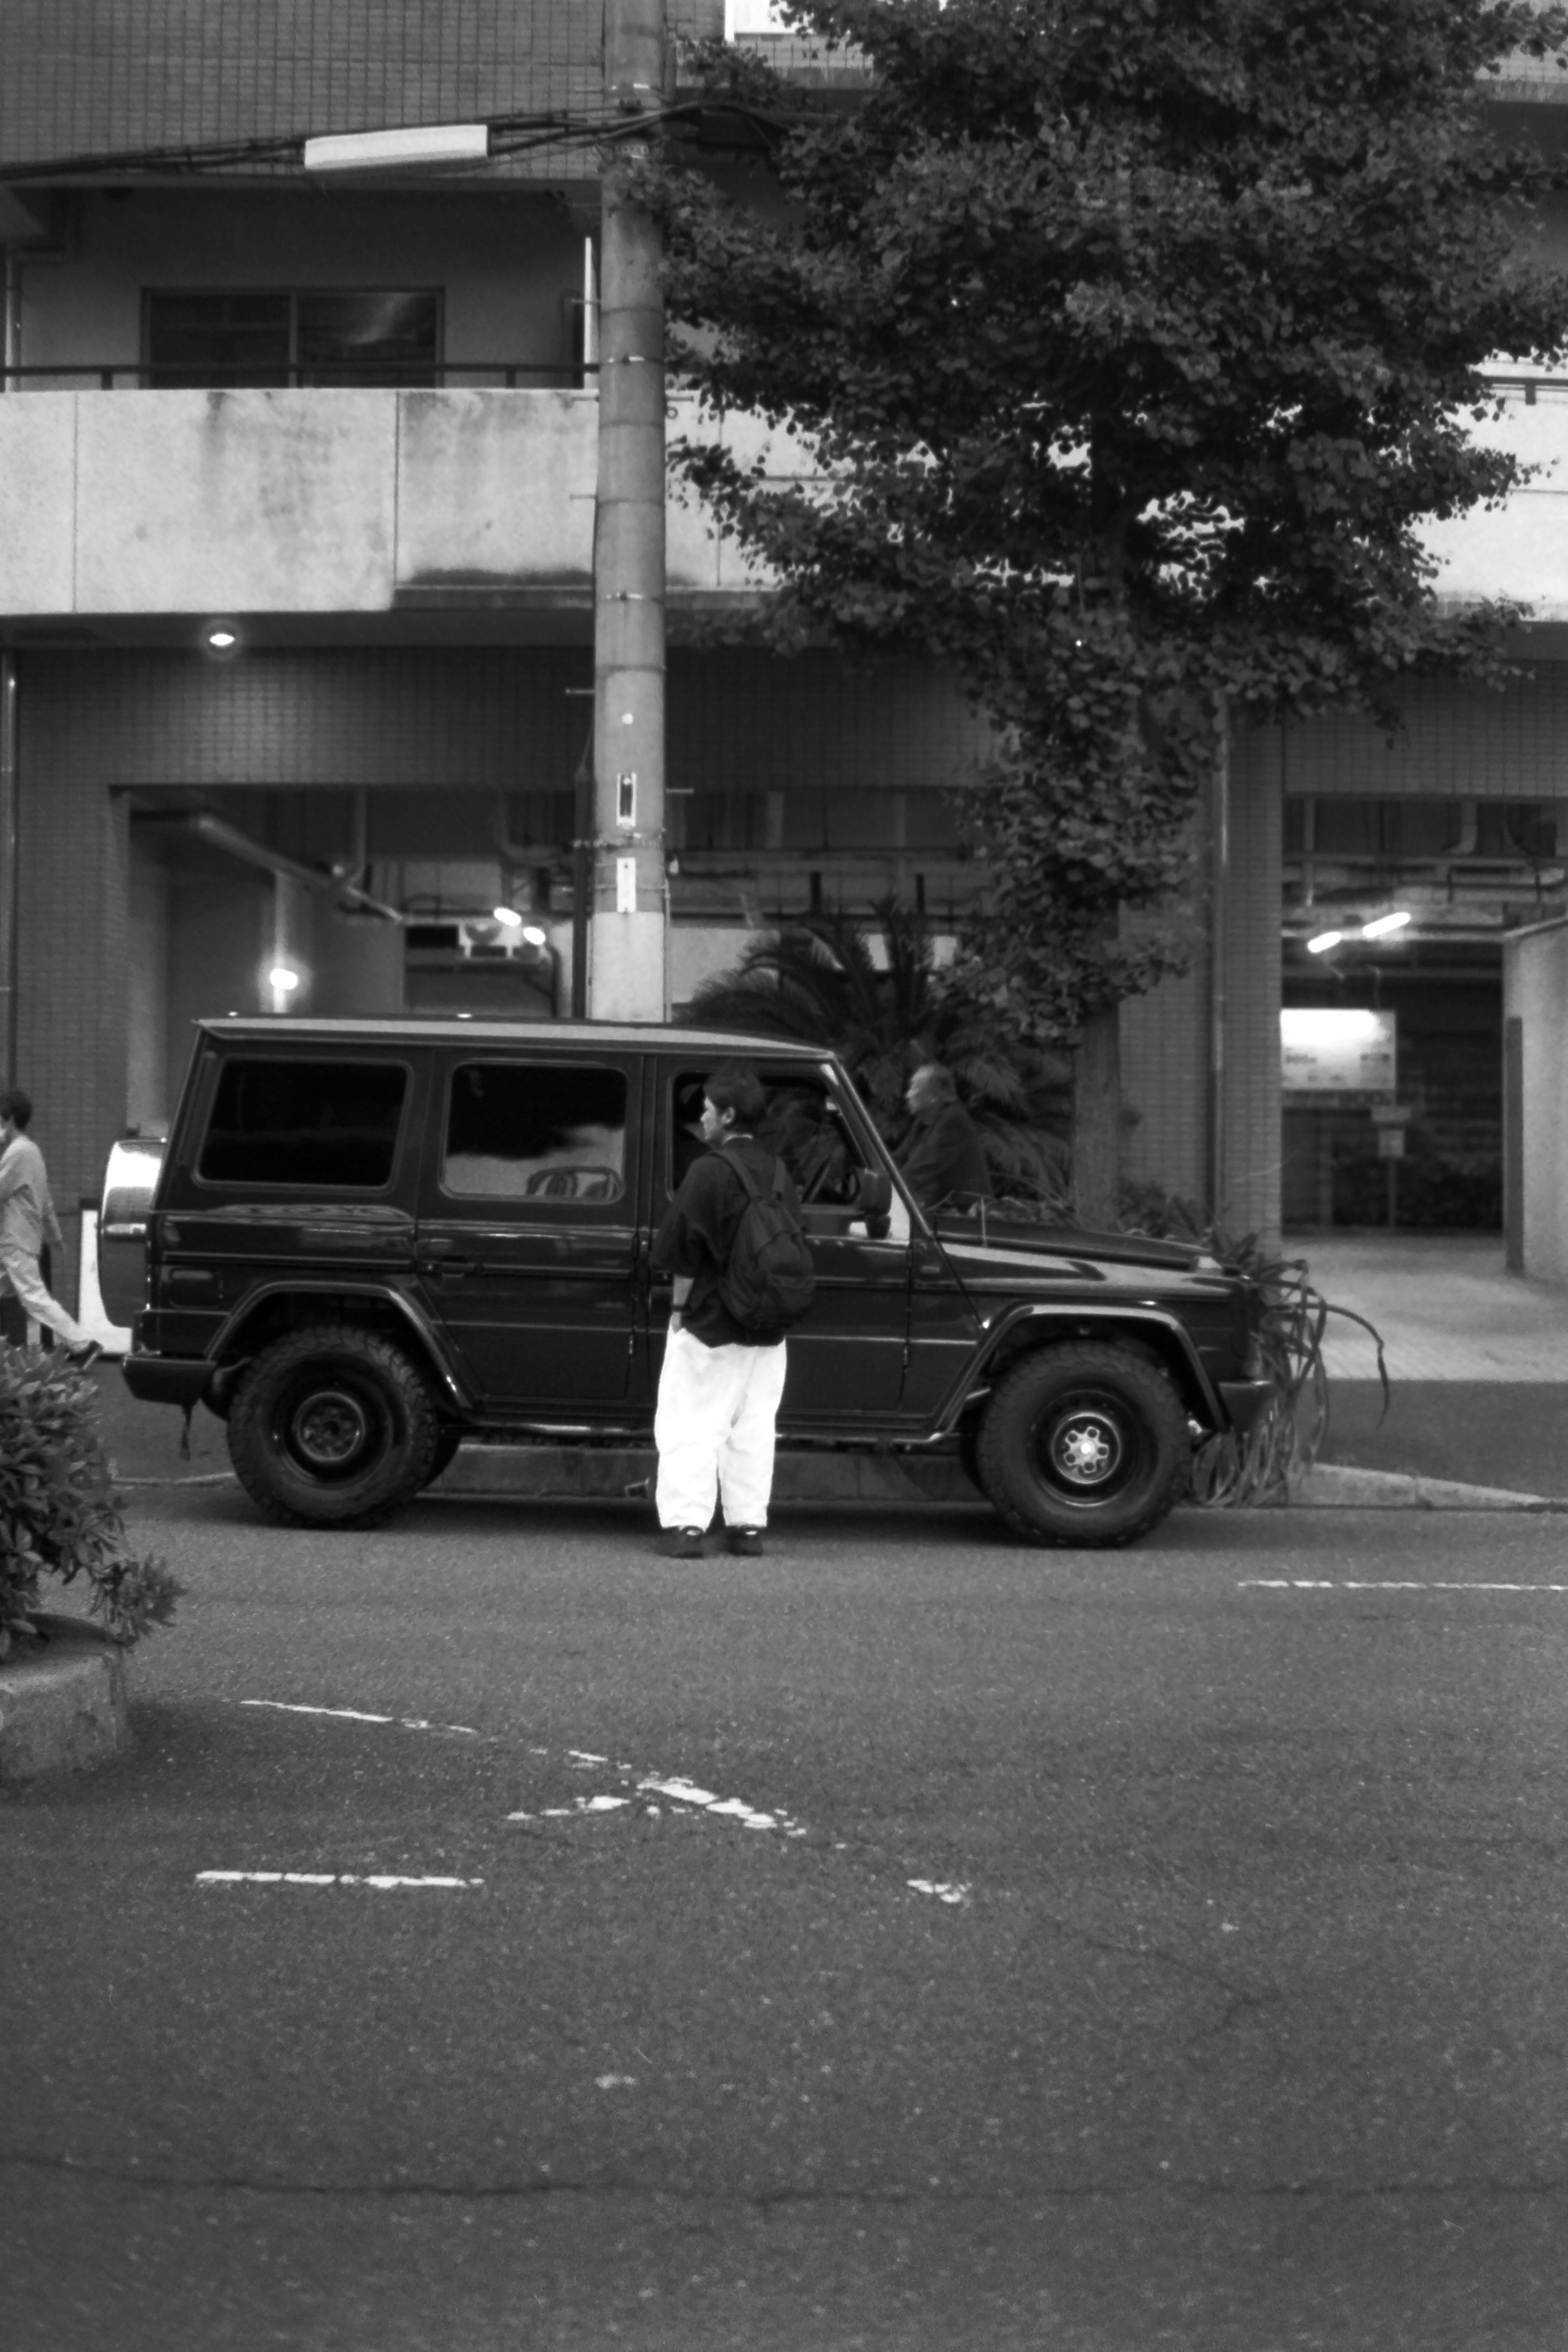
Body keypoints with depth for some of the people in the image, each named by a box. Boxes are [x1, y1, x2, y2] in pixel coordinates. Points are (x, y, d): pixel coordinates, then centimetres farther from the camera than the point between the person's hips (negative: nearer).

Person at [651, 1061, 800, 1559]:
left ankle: (686, 1524, -7)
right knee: (753, 1427, 12)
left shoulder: (709, 1170, -12)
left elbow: (683, 1250, -11)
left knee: (690, 1424, -1)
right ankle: (748, 1525, 12)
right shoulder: (779, 1174, 8)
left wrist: (681, 1305, -3)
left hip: (709, 1321, -6)